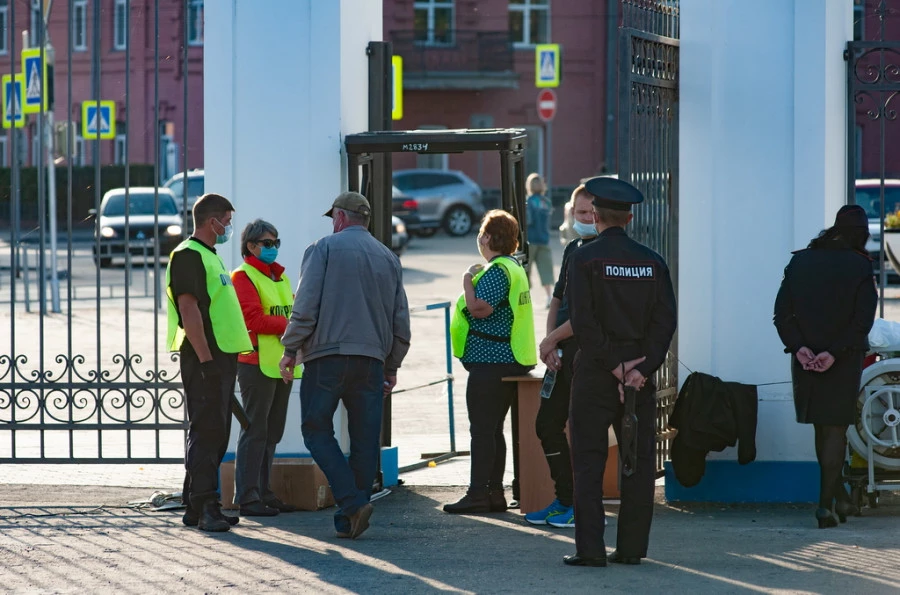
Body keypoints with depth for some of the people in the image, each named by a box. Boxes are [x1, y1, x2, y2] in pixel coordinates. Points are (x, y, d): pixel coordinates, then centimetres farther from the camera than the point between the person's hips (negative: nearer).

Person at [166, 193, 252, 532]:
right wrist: (205, 358, -24)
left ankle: (197, 506, 15)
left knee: (214, 433, 11)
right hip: (205, 358, -10)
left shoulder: (210, 256, 21)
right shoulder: (188, 256, -11)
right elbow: (188, 309, -19)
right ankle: (203, 507, -13)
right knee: (206, 431, -11)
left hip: (221, 356, 10)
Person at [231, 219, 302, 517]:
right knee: (255, 431, -8)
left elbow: (291, 311, 20)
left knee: (272, 432, 12)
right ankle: (247, 497, -6)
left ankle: (263, 492, 19)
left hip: (282, 364, 9)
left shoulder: (281, 276, 19)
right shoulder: (243, 276, -7)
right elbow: (253, 319, -17)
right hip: (256, 363, -8)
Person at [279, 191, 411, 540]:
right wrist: (392, 367, 23)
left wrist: (291, 350, 0)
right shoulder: (388, 258, 15)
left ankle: (352, 501, -14)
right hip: (372, 360, 4)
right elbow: (401, 320, 16)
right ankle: (348, 522, 7)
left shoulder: (324, 249, 0)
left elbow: (305, 305, -8)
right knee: (365, 439, 6)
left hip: (327, 355, -4)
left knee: (316, 430, 2)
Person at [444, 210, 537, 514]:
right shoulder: (514, 266, 17)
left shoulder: (497, 270, -15)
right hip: (509, 360, 11)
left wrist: (467, 280, -12)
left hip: (490, 362, -11)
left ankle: (478, 494, -8)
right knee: (493, 429, 13)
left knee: (482, 429, -8)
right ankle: (495, 493, 15)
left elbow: (480, 308, -24)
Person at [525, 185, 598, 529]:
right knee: (547, 422, 12)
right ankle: (564, 500, 21)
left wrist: (552, 339, -10)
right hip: (565, 351, 9)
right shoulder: (573, 249, 16)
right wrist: (550, 341, 4)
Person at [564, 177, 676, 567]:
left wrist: (614, 365, -10)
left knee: (589, 462, 0)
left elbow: (583, 321, -13)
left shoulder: (585, 258, -6)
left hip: (595, 374, -3)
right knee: (638, 461, 7)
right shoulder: (652, 262, 5)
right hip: (641, 374, 3)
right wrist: (642, 367, -6)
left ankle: (590, 548, -5)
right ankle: (632, 547, 7)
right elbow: (665, 320, -1)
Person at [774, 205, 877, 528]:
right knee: (835, 430, 4)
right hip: (844, 362, -3)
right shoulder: (859, 266, -8)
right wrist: (834, 353, -15)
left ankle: (840, 498, 25)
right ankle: (827, 502, -3)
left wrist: (799, 348, -9)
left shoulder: (800, 261, 3)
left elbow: (782, 312, -3)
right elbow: (863, 320, -15)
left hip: (806, 360, 3)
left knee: (823, 429, 16)